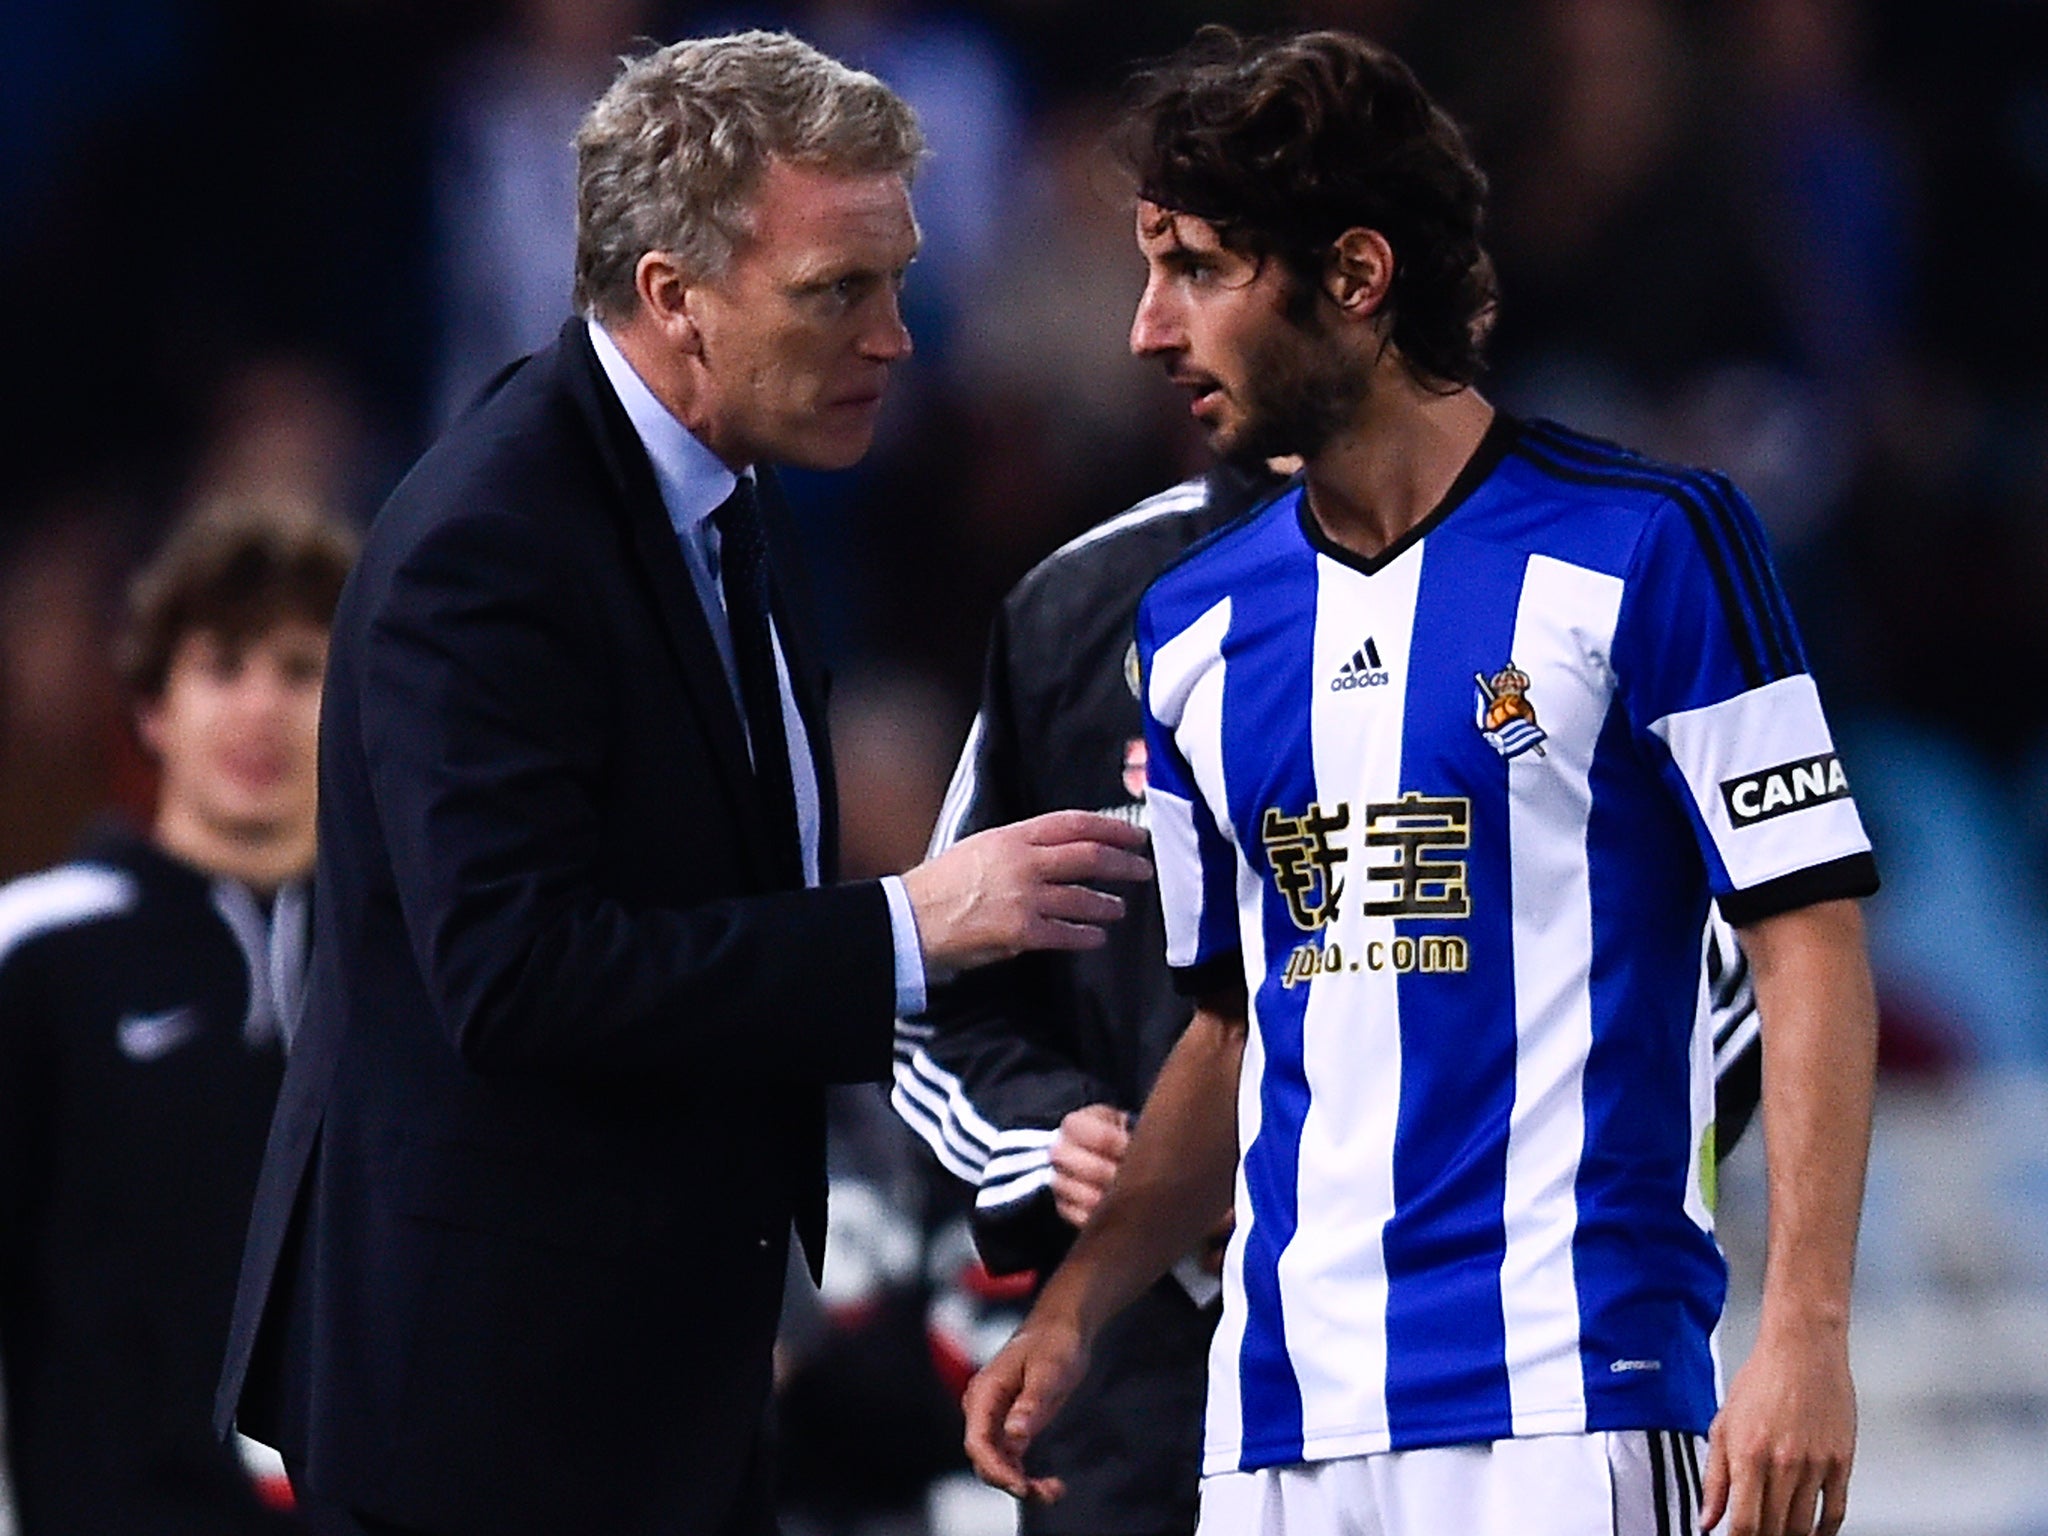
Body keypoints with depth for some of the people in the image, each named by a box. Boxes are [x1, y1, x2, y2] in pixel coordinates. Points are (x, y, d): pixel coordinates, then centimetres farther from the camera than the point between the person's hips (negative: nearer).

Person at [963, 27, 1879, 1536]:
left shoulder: (1644, 547, -4)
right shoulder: (1198, 625, 14)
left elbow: (1809, 941, -5)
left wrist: (1805, 1332, -13)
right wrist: (1075, 1309, 9)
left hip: (1567, 1396, -6)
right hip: (1282, 1414, 6)